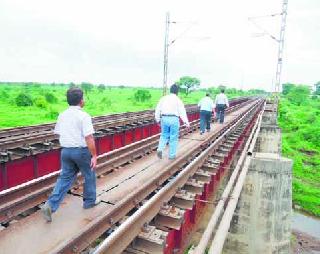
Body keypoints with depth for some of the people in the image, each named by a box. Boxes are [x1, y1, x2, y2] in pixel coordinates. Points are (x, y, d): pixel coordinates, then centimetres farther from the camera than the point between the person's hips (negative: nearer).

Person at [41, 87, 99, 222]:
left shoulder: (62, 115, 5)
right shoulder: (84, 116, -17)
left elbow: (58, 133, 14)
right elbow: (89, 138, -22)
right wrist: (94, 156, -17)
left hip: (65, 151, 6)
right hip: (81, 151, -6)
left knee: (65, 178, 12)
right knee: (89, 176, 15)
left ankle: (50, 205, 2)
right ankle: (90, 201, 30)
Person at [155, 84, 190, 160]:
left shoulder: (163, 98, 6)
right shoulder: (177, 100, -5)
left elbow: (158, 109, 9)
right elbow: (182, 112, -7)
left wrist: (158, 119, 19)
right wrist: (186, 122, -4)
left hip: (164, 118, 4)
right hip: (174, 119, -3)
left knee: (164, 135, 18)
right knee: (173, 138, 7)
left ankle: (160, 149, -2)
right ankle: (172, 155, 14)